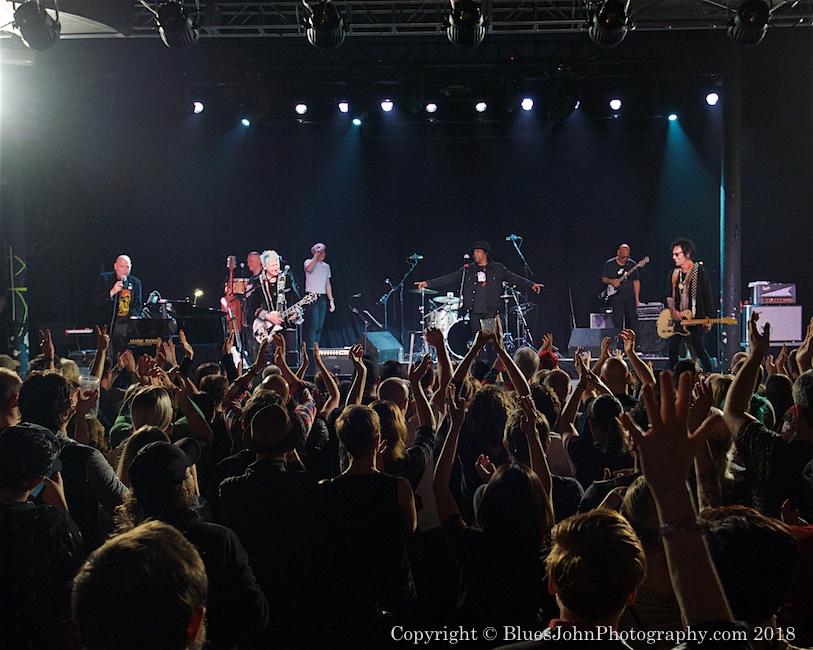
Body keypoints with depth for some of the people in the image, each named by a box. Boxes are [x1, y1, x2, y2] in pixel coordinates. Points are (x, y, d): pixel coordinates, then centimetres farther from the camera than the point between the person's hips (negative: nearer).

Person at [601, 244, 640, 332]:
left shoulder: (632, 264, 6)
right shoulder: (609, 264, 1)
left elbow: (636, 281, 10)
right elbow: (603, 278, 9)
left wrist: (637, 298, 5)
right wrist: (611, 281, -13)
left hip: (630, 298, 2)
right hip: (615, 298, -2)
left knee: (633, 320, -1)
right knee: (618, 324, -4)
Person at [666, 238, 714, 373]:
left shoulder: (700, 272, -5)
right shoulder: (674, 274, 12)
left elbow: (707, 296, -7)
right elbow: (669, 296, 14)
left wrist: (708, 318, -13)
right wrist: (673, 310, -5)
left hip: (695, 320, -6)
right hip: (677, 319, 6)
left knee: (699, 349, -8)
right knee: (673, 349, 6)